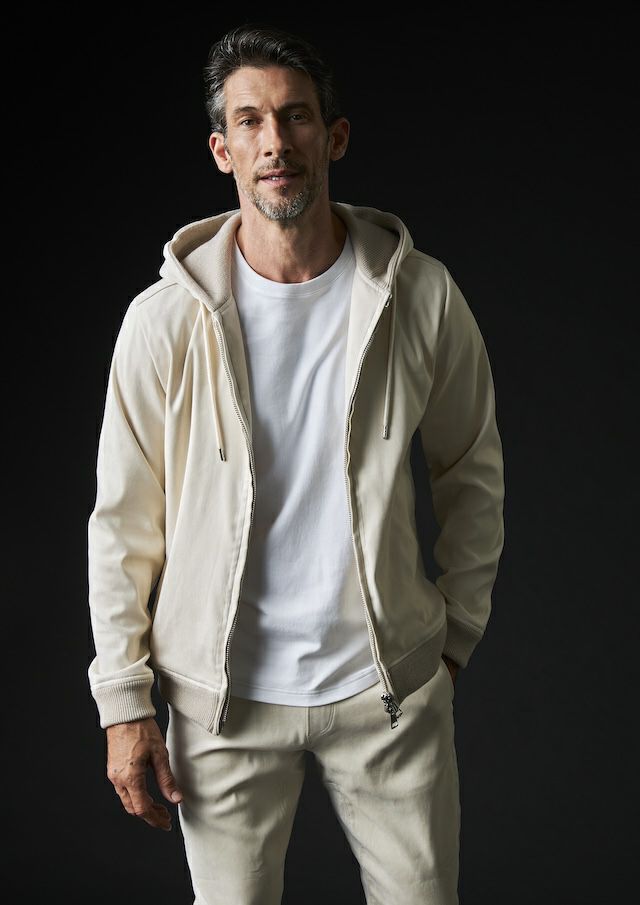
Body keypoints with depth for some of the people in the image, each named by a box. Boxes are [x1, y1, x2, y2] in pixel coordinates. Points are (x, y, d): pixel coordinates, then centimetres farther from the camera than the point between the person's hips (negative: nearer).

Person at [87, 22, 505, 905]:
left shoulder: (422, 296, -6)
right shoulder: (165, 319, -9)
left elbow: (472, 474, 7)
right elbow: (123, 524, -3)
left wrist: (456, 636, 7)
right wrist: (123, 702, -3)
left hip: (390, 684, 1)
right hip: (225, 698, -1)